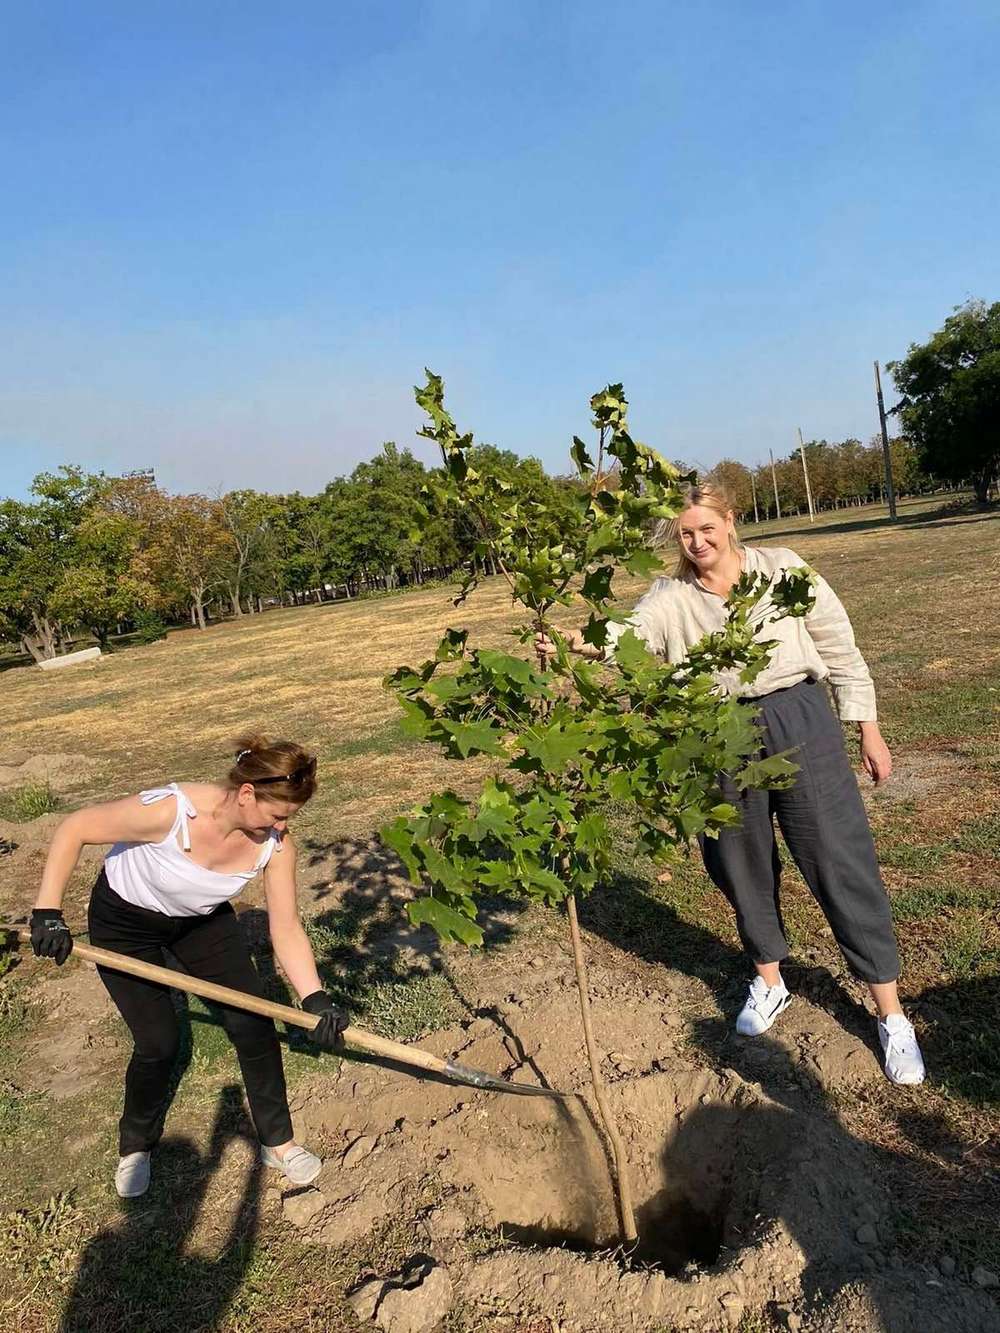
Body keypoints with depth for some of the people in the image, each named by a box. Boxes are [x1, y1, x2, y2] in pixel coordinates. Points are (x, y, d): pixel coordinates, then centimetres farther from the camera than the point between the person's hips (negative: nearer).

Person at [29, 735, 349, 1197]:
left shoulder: (275, 842, -26)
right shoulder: (169, 811, -40)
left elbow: (286, 931, -20)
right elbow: (73, 830, -26)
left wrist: (316, 1000, -29)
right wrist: (47, 912, -26)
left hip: (203, 918, 4)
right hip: (125, 920, -3)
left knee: (254, 1024, -3)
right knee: (159, 1043, -5)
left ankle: (277, 1141, 19)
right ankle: (136, 1146, 28)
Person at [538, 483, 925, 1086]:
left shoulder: (781, 568, -3)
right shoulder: (671, 597, 1)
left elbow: (840, 649, 2)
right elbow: (629, 636, -19)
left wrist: (869, 730, 3)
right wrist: (580, 645, -40)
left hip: (798, 724, -2)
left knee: (840, 861, 1)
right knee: (741, 862, 14)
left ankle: (891, 1012, 17)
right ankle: (769, 981, 39)